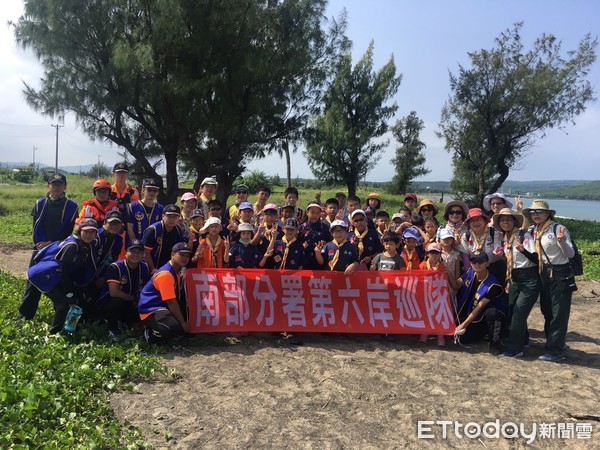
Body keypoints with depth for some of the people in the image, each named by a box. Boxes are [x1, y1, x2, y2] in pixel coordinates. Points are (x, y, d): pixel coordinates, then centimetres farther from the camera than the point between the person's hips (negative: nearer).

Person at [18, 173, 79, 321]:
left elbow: (68, 230, -5)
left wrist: (51, 243, -12)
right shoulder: (40, 203, 8)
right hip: (40, 247, 2)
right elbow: (36, 226, 3)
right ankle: (25, 313, 11)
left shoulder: (71, 206, 0)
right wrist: (41, 244, -9)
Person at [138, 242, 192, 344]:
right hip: (151, 310, -10)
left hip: (164, 307, 10)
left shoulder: (178, 271, 9)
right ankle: (150, 334, -5)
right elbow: (171, 302, -20)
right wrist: (183, 323, -14)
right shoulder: (165, 274, -20)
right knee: (174, 327, -34)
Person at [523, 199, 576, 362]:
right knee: (547, 311, 16)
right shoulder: (533, 231, 7)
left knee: (559, 314, -2)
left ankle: (554, 351, 3)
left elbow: (571, 254, -15)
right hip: (544, 274, 7)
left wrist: (561, 241, -32)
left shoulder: (558, 229, -12)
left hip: (561, 275, -7)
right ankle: (553, 344, 32)